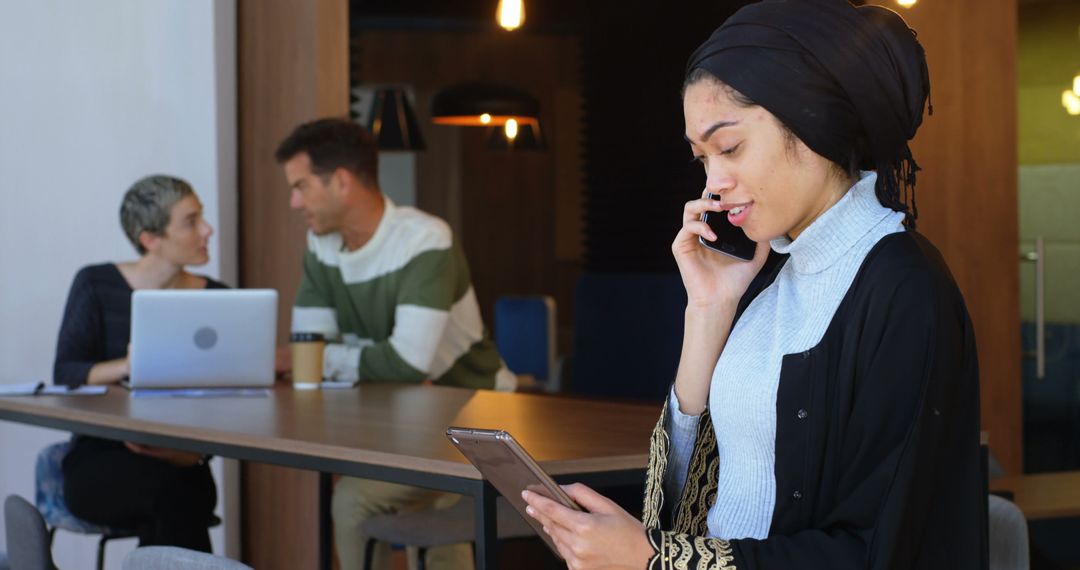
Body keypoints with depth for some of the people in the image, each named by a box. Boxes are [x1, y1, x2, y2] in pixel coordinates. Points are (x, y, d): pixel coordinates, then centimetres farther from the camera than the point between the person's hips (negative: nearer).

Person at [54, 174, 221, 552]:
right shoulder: (96, 285, 2)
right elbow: (65, 373, -8)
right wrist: (126, 367, -28)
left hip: (180, 466, 2)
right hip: (98, 464, -2)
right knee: (174, 491, -34)